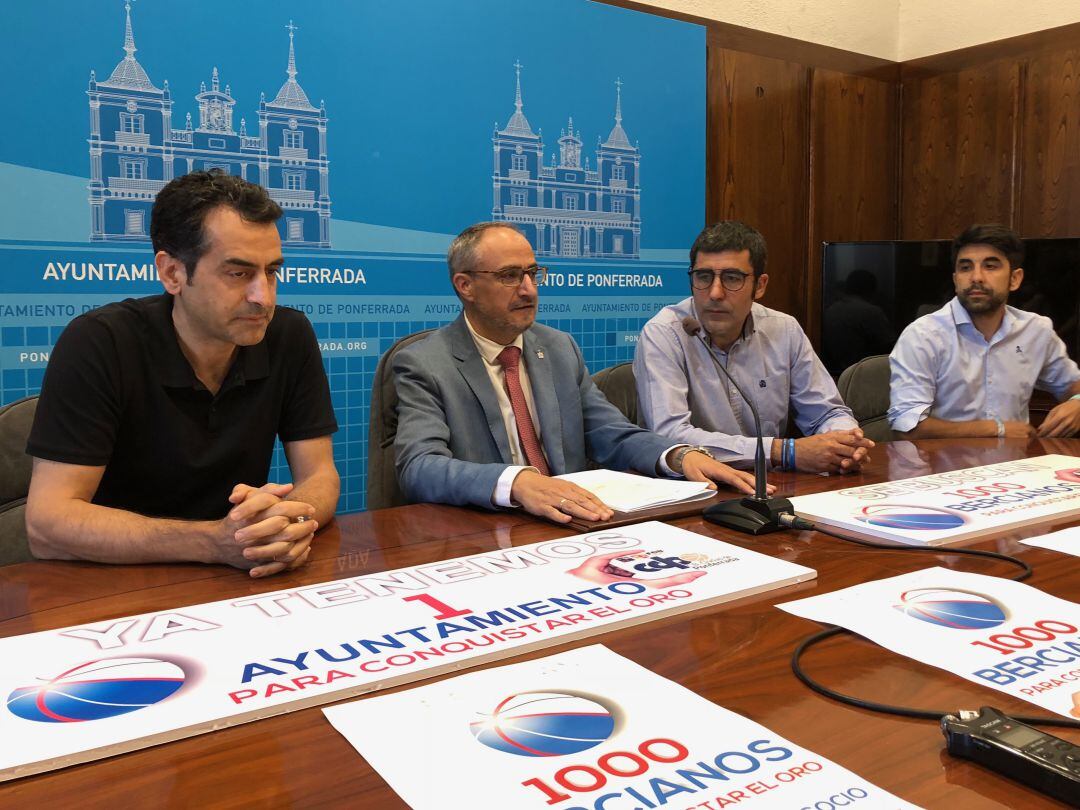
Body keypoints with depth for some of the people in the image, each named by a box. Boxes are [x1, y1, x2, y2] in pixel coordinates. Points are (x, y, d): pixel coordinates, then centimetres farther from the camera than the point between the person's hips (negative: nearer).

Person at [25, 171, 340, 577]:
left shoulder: (291, 336, -5)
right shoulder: (97, 343, -15)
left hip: (238, 587, 4)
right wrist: (215, 541, -31)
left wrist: (291, 522, -26)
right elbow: (47, 522, -19)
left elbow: (319, 475, -3)